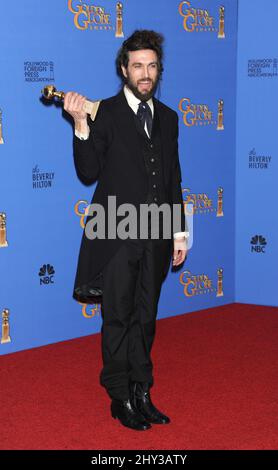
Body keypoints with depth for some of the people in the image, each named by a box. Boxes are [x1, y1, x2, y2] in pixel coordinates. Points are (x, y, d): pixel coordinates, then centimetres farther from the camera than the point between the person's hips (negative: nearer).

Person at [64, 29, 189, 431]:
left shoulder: (167, 117, 11)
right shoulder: (104, 114, -6)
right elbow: (89, 174, -10)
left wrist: (180, 231, 14)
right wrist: (81, 126, -23)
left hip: (155, 238, 5)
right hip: (117, 236, -5)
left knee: (145, 318, 13)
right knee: (118, 319, 4)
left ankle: (142, 394, 22)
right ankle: (121, 399, 15)